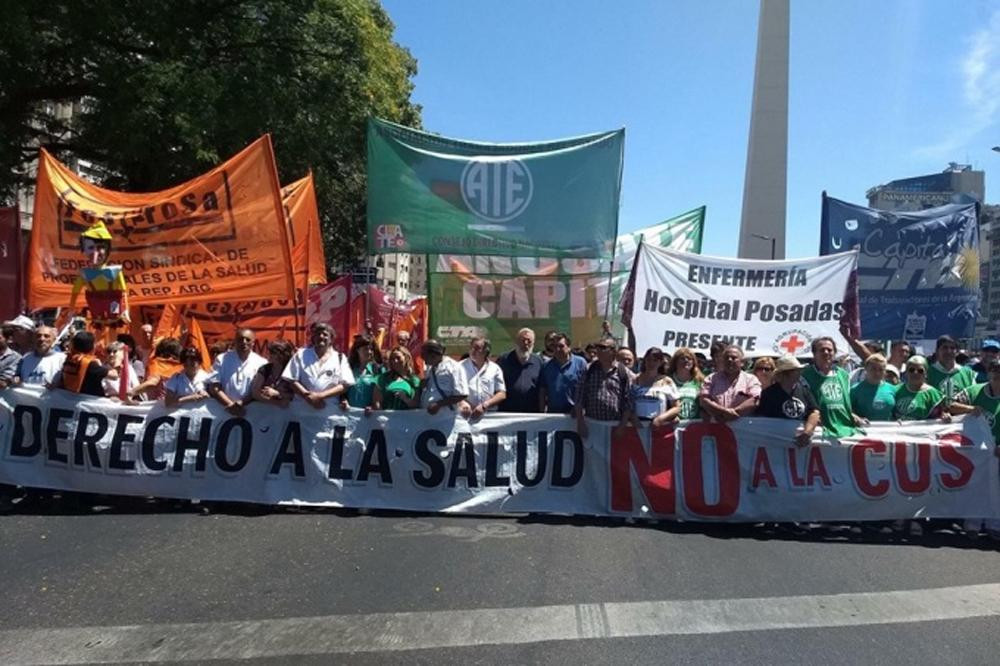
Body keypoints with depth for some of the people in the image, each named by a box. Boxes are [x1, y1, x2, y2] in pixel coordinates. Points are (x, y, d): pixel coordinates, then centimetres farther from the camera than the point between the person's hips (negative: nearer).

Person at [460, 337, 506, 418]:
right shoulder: (461, 367, 9)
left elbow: (502, 394, 6)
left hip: (489, 414, 1)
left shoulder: (495, 369, 11)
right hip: (467, 414, -1)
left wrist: (484, 406, -7)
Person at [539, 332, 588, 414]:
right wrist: (542, 412, 4)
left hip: (575, 413, -3)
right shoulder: (546, 366, 7)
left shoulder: (580, 363, -3)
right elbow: (542, 391, 8)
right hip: (552, 412, 3)